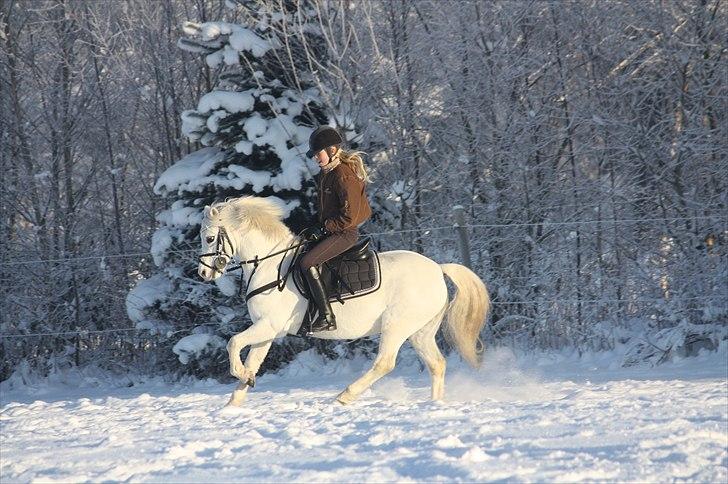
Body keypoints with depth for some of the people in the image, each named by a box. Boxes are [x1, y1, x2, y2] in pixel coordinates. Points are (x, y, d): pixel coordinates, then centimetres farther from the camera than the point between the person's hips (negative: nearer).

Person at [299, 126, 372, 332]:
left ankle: (327, 318, -23)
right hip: (330, 230, 10)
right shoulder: (326, 173, 11)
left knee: (307, 263, -23)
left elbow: (350, 216, -22)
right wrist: (316, 228, 11)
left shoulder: (344, 175, -19)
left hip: (345, 233, -10)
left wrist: (323, 228, -17)